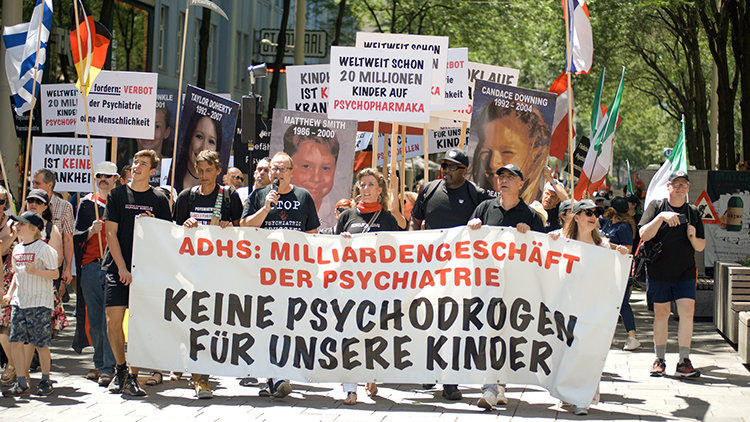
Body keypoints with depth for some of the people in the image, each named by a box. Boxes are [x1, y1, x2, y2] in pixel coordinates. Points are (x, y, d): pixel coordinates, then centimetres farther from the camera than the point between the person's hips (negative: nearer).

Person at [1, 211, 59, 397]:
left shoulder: (44, 249, -8)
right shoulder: (17, 249, 14)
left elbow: (55, 273, -9)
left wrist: (36, 271, -22)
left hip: (40, 303, -7)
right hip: (19, 303, 7)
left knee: (40, 343, -3)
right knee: (16, 341, -1)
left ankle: (45, 381, 12)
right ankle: (21, 383, 5)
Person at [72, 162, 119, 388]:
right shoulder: (87, 203, 12)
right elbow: (77, 238, 11)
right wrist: (92, 230, -8)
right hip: (90, 267, 3)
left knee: (110, 318, -9)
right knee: (94, 320, 5)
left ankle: (109, 367, -7)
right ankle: (99, 363, 16)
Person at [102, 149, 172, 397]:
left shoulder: (159, 199, 7)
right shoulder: (118, 195, 6)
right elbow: (111, 233, 1)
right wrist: (122, 268, -7)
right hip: (118, 267, 0)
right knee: (113, 320, -5)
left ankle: (132, 377, 0)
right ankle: (120, 368, 16)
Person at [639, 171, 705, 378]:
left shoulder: (693, 212, 10)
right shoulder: (656, 206, 3)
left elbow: (701, 246, 14)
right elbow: (644, 235, -9)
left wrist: (693, 238, -8)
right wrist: (661, 217, -21)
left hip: (685, 272, 1)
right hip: (658, 271, -1)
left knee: (687, 312, -11)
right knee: (661, 314, 3)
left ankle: (684, 362, -8)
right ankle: (659, 360, 14)